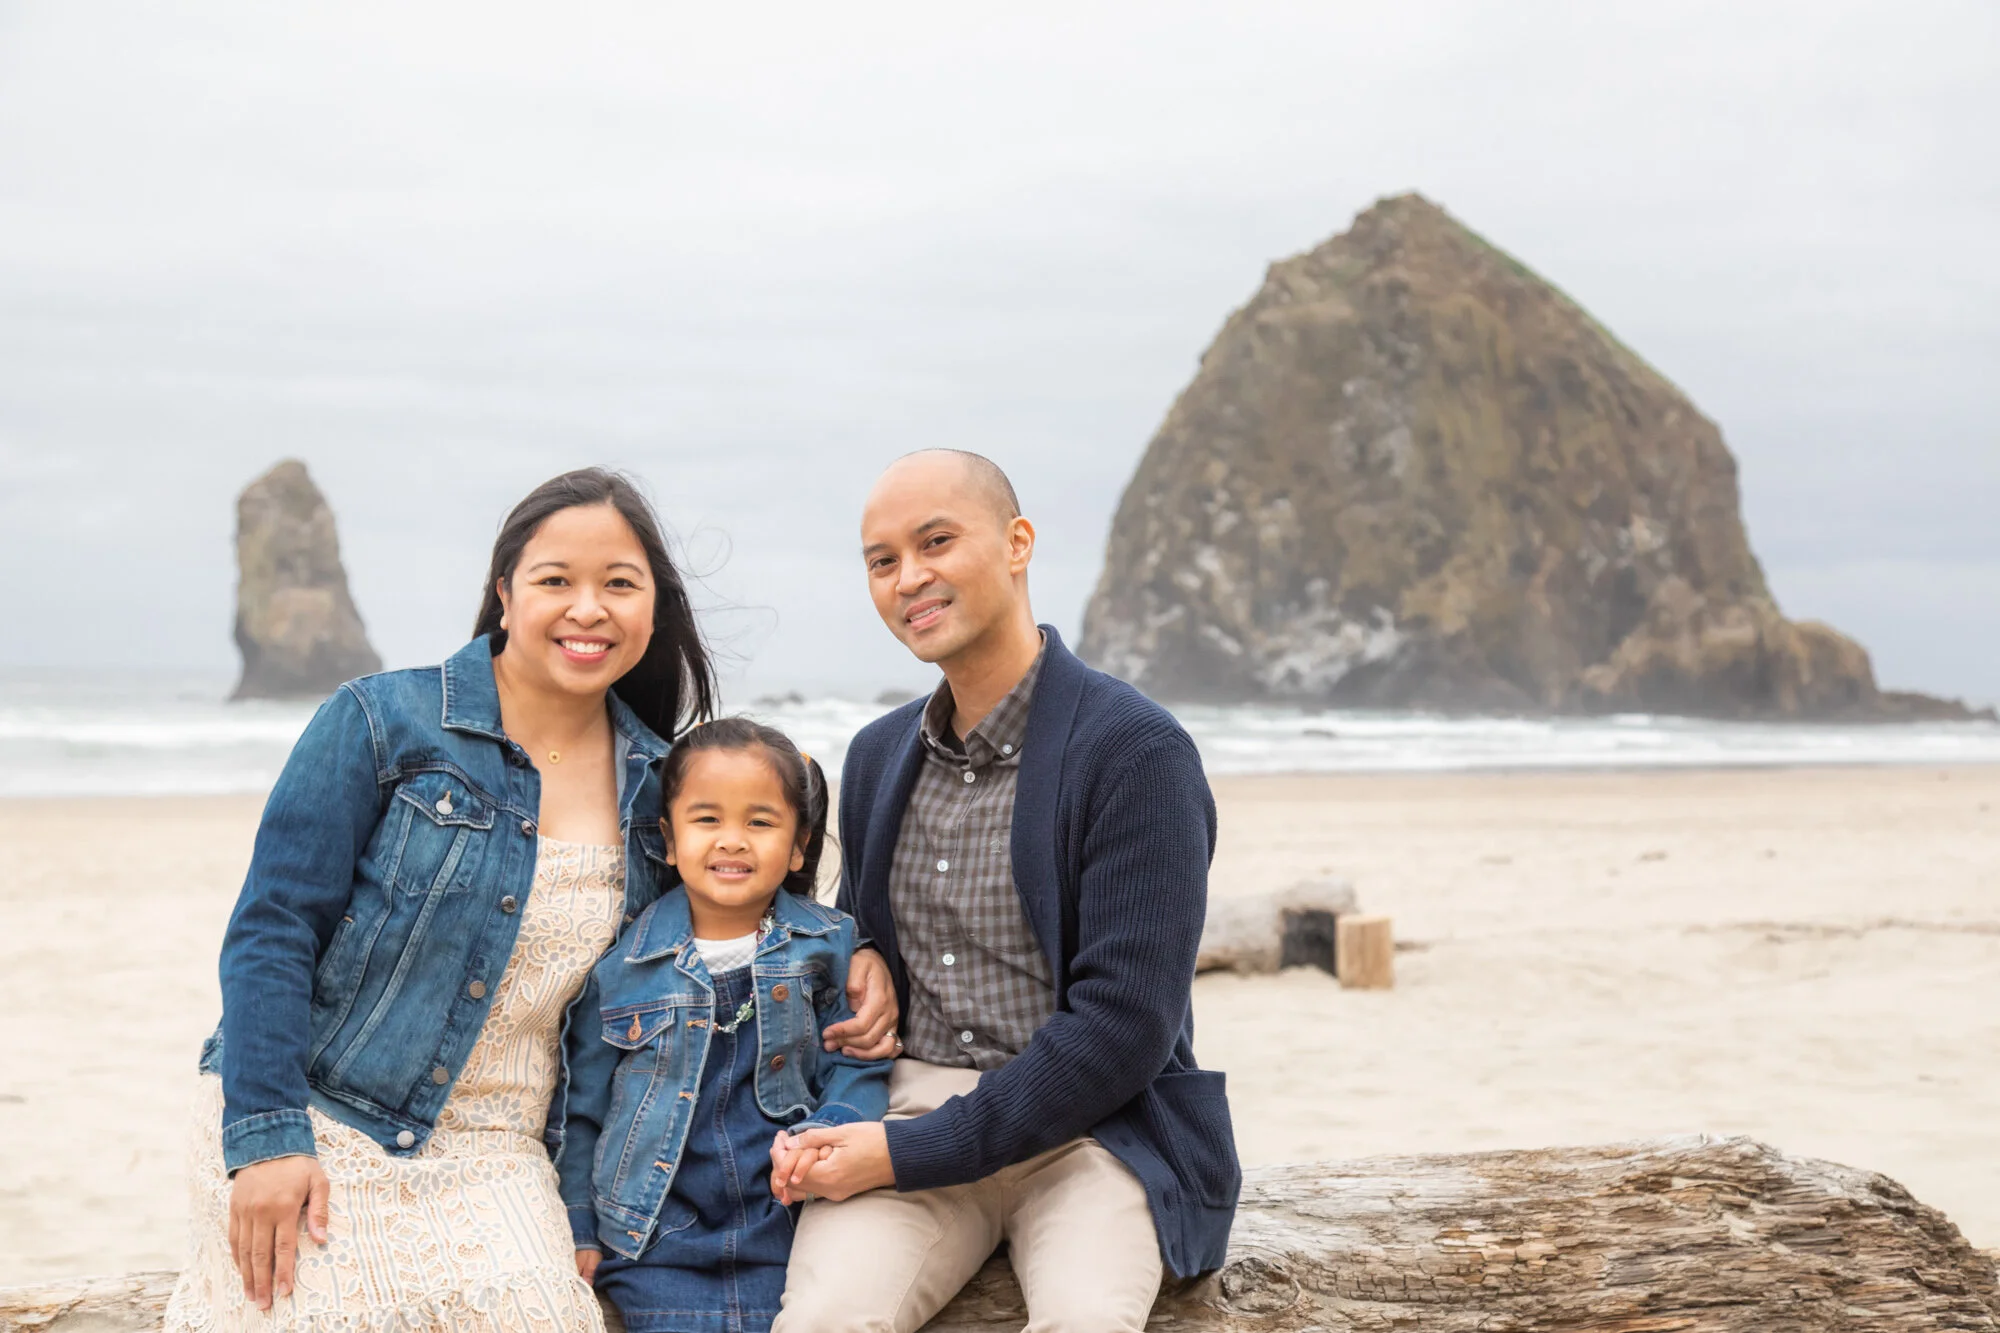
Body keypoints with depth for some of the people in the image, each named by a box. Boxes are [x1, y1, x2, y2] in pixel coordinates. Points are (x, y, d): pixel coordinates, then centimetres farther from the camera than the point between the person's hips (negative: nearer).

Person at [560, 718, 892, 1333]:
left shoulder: (827, 945, 3)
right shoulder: (621, 961, 2)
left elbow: (858, 1070, 3)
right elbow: (581, 1106, 10)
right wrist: (577, 1231, 8)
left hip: (787, 1234, 1)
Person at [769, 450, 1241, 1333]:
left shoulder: (1137, 750, -8)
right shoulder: (877, 755, 14)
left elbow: (1123, 1027, -14)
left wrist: (905, 1152, -15)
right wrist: (817, 1130, 2)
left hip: (1089, 1128, -4)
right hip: (904, 1115, 4)